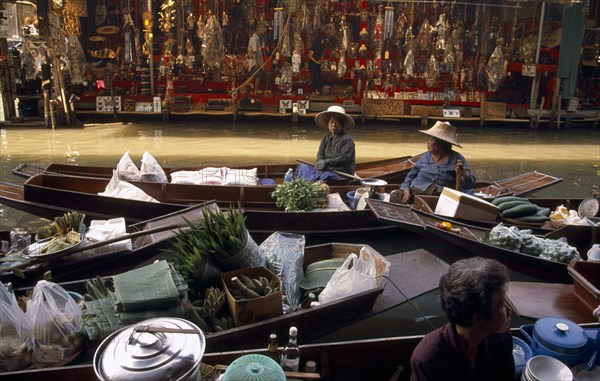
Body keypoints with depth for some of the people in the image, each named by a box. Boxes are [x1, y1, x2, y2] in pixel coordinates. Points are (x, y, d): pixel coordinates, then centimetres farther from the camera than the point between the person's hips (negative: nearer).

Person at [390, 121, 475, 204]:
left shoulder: (457, 159, 2)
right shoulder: (425, 156, 15)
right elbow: (410, 175, 18)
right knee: (394, 197, -21)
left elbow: (470, 184, -3)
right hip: (416, 191, 4)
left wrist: (463, 173, -26)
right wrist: (406, 191, -3)